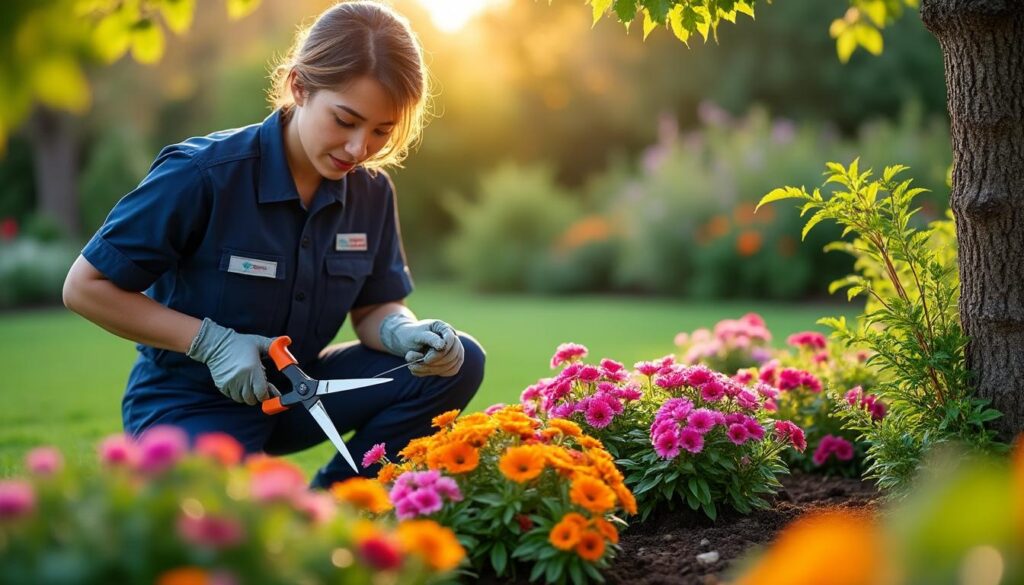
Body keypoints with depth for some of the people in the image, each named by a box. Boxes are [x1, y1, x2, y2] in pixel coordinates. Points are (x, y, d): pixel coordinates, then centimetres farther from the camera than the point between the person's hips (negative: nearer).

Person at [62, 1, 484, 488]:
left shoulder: (371, 191, -5)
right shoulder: (201, 175, -21)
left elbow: (373, 309, 4)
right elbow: (84, 287, -14)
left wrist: (403, 332, -21)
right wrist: (211, 341, -21)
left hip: (293, 390, 6)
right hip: (189, 402, -6)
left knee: (458, 363, -11)